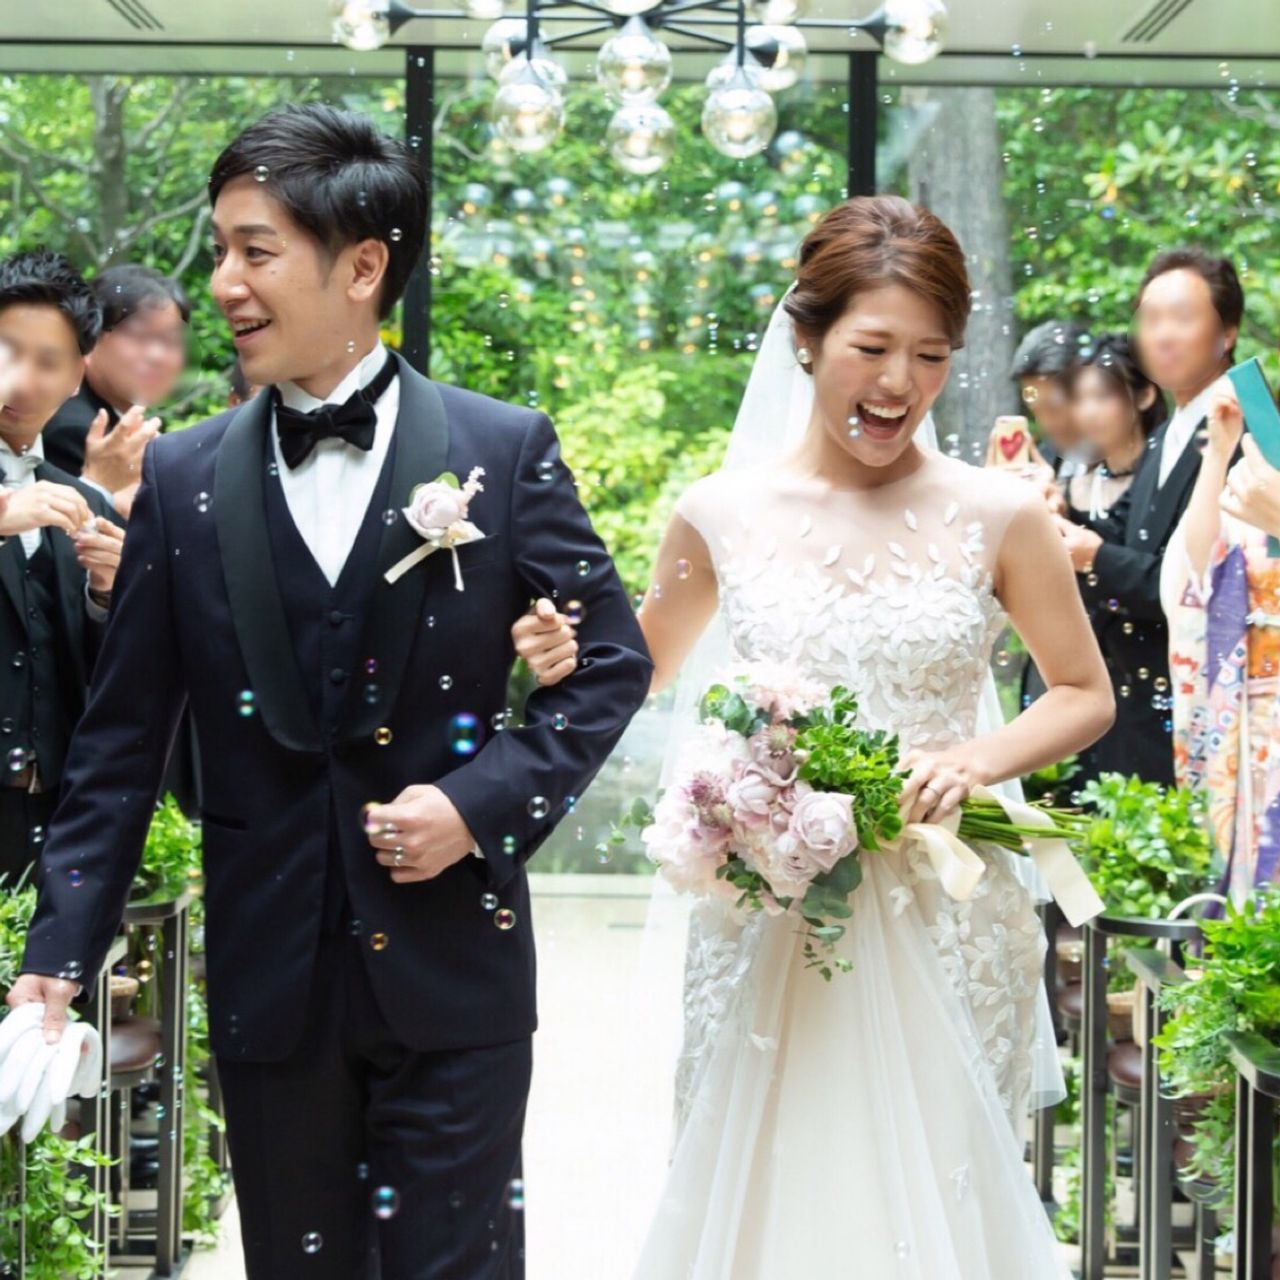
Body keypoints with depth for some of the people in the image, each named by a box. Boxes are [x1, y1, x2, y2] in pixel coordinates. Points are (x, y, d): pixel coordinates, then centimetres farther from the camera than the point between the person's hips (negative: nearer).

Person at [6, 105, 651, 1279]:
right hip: (269, 979, 2)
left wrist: (486, 801, -12)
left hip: (453, 968, -2)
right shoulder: (184, 479, 1)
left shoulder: (505, 452, -3)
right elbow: (122, 742, 2)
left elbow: (613, 661, 1)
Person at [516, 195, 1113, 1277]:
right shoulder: (722, 515, 0)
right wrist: (566, 660, -7)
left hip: (939, 930, 0)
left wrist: (982, 758, -11)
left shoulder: (998, 517, -3)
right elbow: (647, 673, 14)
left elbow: (1087, 694, 7)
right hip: (768, 928, 1)